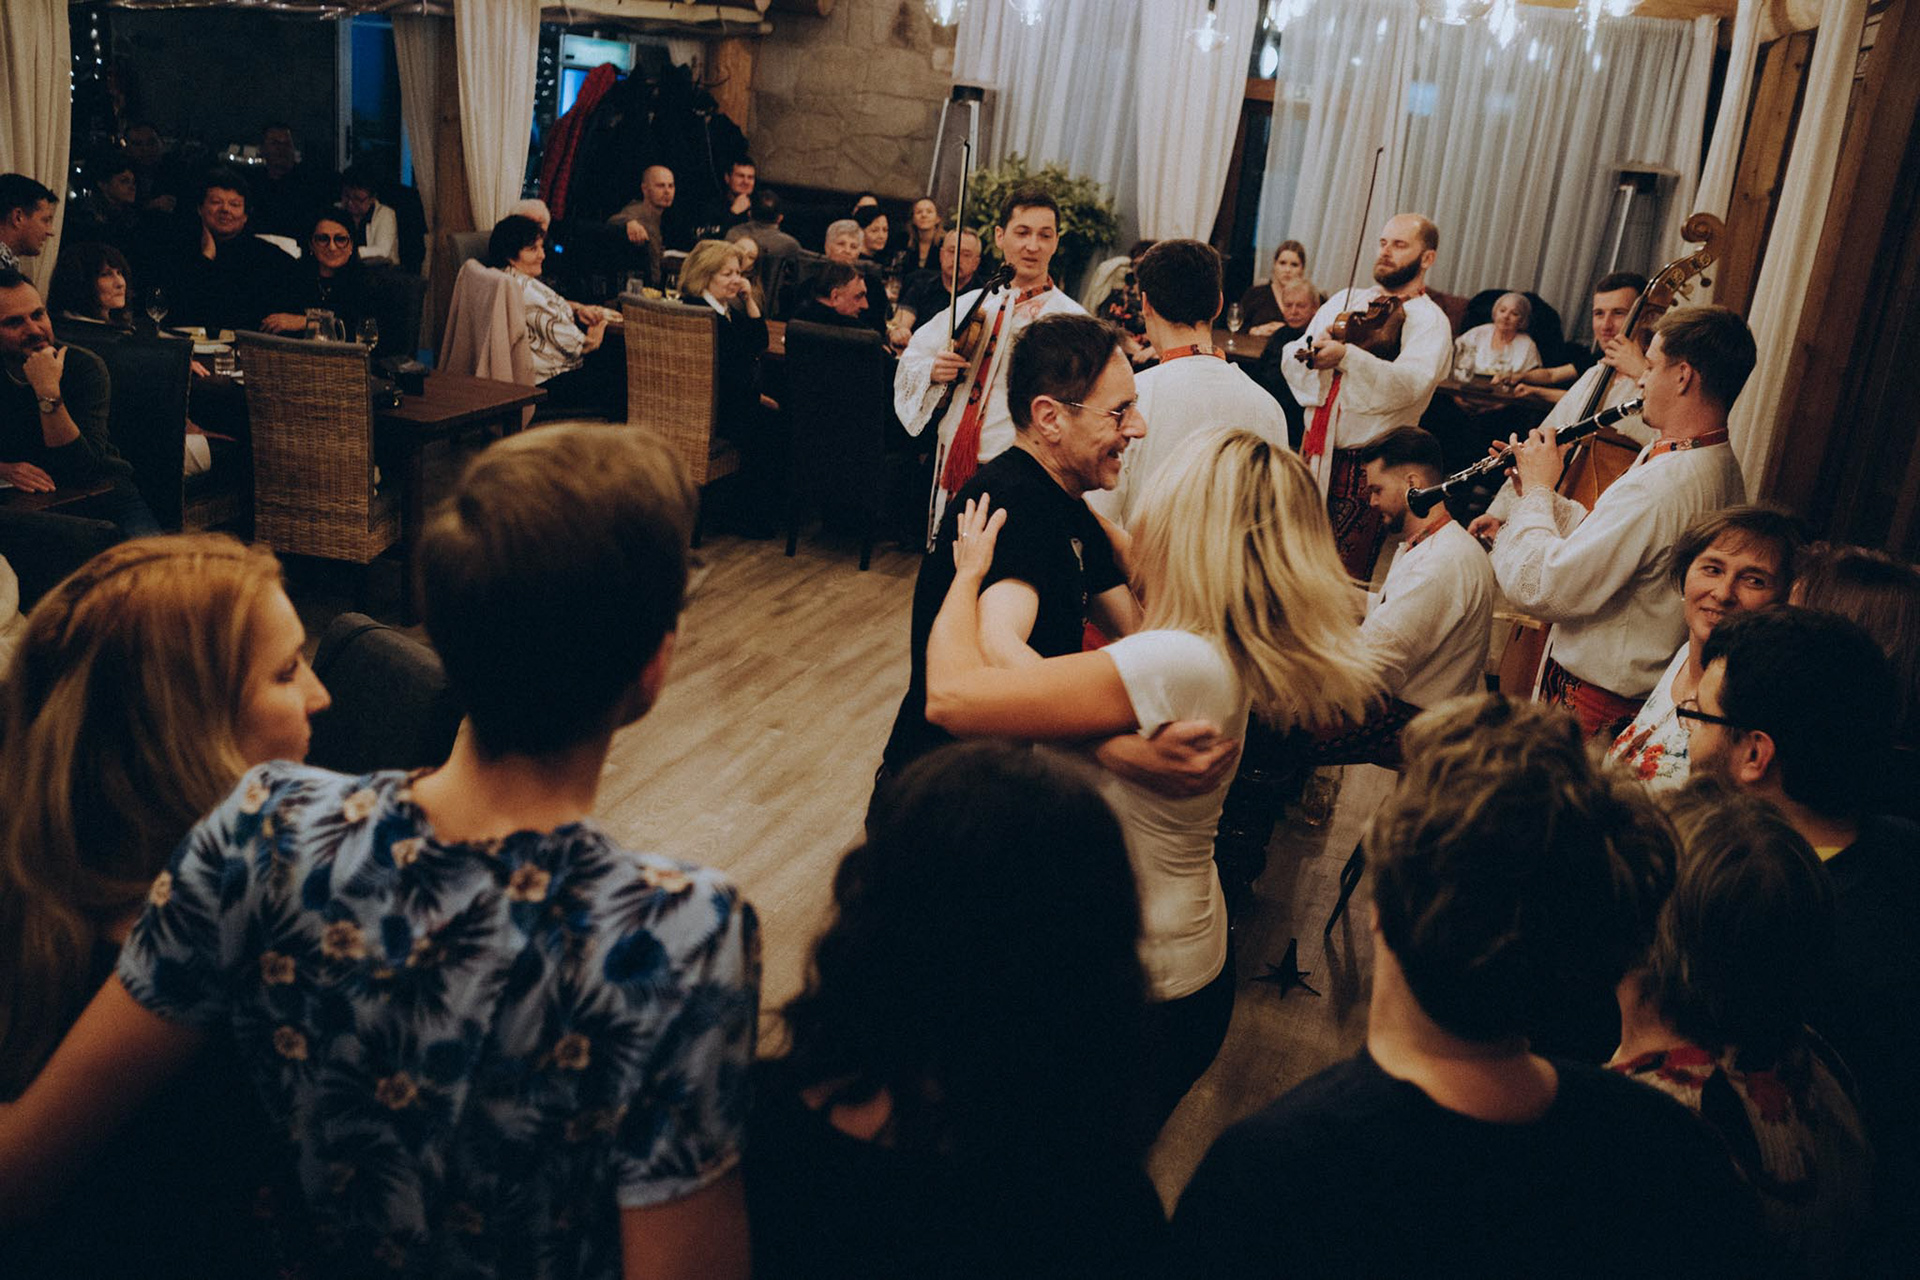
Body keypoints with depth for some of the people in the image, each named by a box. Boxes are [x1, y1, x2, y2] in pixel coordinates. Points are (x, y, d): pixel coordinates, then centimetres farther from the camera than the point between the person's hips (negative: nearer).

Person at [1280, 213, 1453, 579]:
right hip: (1314, 451, 5)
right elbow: (1290, 357, 5)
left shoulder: (1430, 322, -2)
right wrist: (1310, 353, -18)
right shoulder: (1345, 300, 15)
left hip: (1368, 465, -5)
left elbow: (1408, 384, -21)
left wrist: (1346, 356, -34)